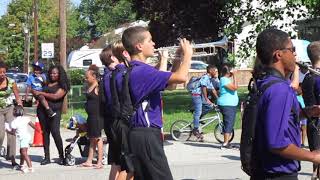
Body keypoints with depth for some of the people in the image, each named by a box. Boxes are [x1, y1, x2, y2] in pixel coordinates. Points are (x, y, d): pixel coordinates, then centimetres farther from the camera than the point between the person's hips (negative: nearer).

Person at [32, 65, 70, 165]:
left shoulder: (62, 85, 1)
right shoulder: (46, 83, 16)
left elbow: (55, 96, -13)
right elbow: (38, 95, 26)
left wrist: (41, 93, -10)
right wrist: (34, 92, 2)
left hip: (54, 111, -5)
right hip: (42, 110, 5)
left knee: (55, 132, -13)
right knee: (45, 133, 5)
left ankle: (61, 156, -3)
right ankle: (46, 157, 9)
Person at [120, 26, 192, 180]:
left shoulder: (136, 70, 14)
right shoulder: (142, 71, -18)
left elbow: (168, 81, 24)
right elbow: (181, 77, -26)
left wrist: (178, 58, 15)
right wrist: (188, 55, -8)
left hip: (139, 134, 10)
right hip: (146, 136, -10)